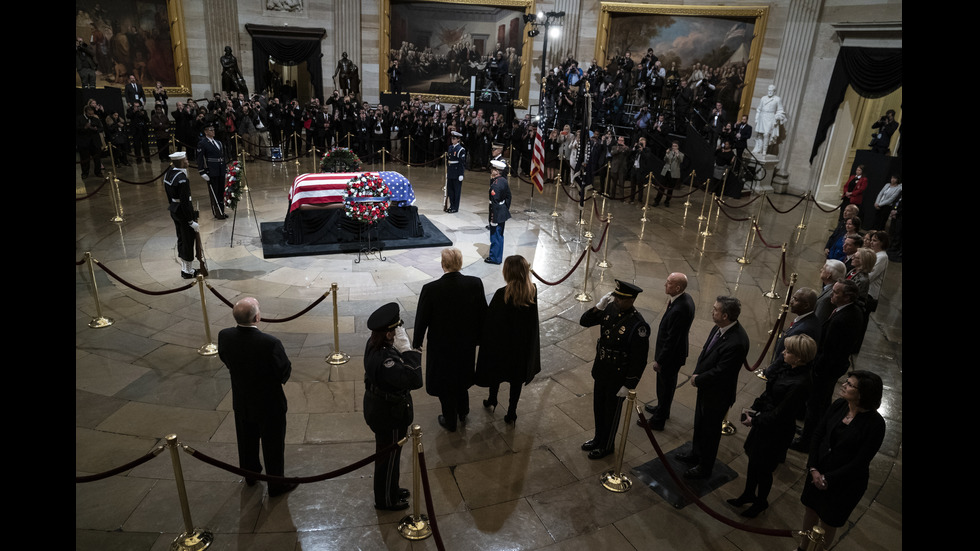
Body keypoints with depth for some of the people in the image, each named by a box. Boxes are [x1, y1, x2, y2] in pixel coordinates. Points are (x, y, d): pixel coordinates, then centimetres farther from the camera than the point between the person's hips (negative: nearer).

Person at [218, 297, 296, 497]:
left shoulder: (224, 336, -18)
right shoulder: (270, 343, -35)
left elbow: (226, 360, 0)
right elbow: (285, 371, -21)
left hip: (241, 402, 5)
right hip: (269, 405, -5)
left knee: (247, 441, 28)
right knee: (273, 446, 17)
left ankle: (250, 475, 51)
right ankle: (276, 485, 35)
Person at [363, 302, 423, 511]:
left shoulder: (374, 344, -8)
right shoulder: (384, 359, -38)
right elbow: (414, 380, -42)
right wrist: (408, 351, -39)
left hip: (379, 408, 9)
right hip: (390, 416, -9)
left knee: (387, 454, 28)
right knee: (388, 457, 15)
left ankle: (390, 489, 51)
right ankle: (386, 500, 38)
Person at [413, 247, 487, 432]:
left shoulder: (430, 289, -25)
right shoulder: (475, 284, -17)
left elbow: (422, 319, -13)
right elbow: (482, 314, -6)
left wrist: (417, 342, 3)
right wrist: (478, 337, 10)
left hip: (441, 345, -3)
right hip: (467, 344, 3)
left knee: (445, 382, 19)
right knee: (461, 377, 28)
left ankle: (450, 422, 36)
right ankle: (463, 413, 47)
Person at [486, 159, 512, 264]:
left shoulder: (495, 185, -24)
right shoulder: (504, 181, 4)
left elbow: (494, 202, -24)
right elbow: (508, 196, 11)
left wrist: (493, 218, -20)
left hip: (496, 213, -9)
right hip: (503, 212, 9)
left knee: (495, 235, 4)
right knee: (499, 235, 19)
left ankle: (494, 258, 15)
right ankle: (499, 256, 32)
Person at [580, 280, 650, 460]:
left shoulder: (638, 325, -28)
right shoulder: (610, 309, -9)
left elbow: (639, 360, -21)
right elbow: (584, 322, -3)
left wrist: (629, 385, -16)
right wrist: (598, 307, -20)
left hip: (618, 377, -6)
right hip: (600, 370, 7)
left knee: (611, 412, 16)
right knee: (598, 408, 25)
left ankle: (606, 446, 39)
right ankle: (598, 439, 48)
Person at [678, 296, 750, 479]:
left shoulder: (737, 342, -34)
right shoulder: (719, 328, -7)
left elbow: (720, 371, -28)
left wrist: (698, 379, -14)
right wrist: (697, 374, -5)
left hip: (718, 394, -8)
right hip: (706, 388, 8)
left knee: (710, 430, 13)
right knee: (699, 424, 27)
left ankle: (705, 467, 34)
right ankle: (696, 454, 50)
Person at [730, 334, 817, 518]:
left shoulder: (800, 384, -32)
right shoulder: (788, 368, -8)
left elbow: (779, 414, -24)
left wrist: (755, 420, -13)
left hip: (777, 430, -8)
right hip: (764, 421, 8)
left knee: (763, 468, 14)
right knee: (753, 459, 23)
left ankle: (761, 501, 41)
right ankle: (749, 494, 46)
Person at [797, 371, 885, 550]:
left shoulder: (875, 423, -23)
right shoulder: (839, 405, -10)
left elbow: (859, 463, -20)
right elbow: (818, 434, -3)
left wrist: (828, 479, -16)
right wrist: (813, 468, -10)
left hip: (846, 481, -4)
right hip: (818, 471, 4)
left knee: (828, 523, 15)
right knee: (811, 510, 21)